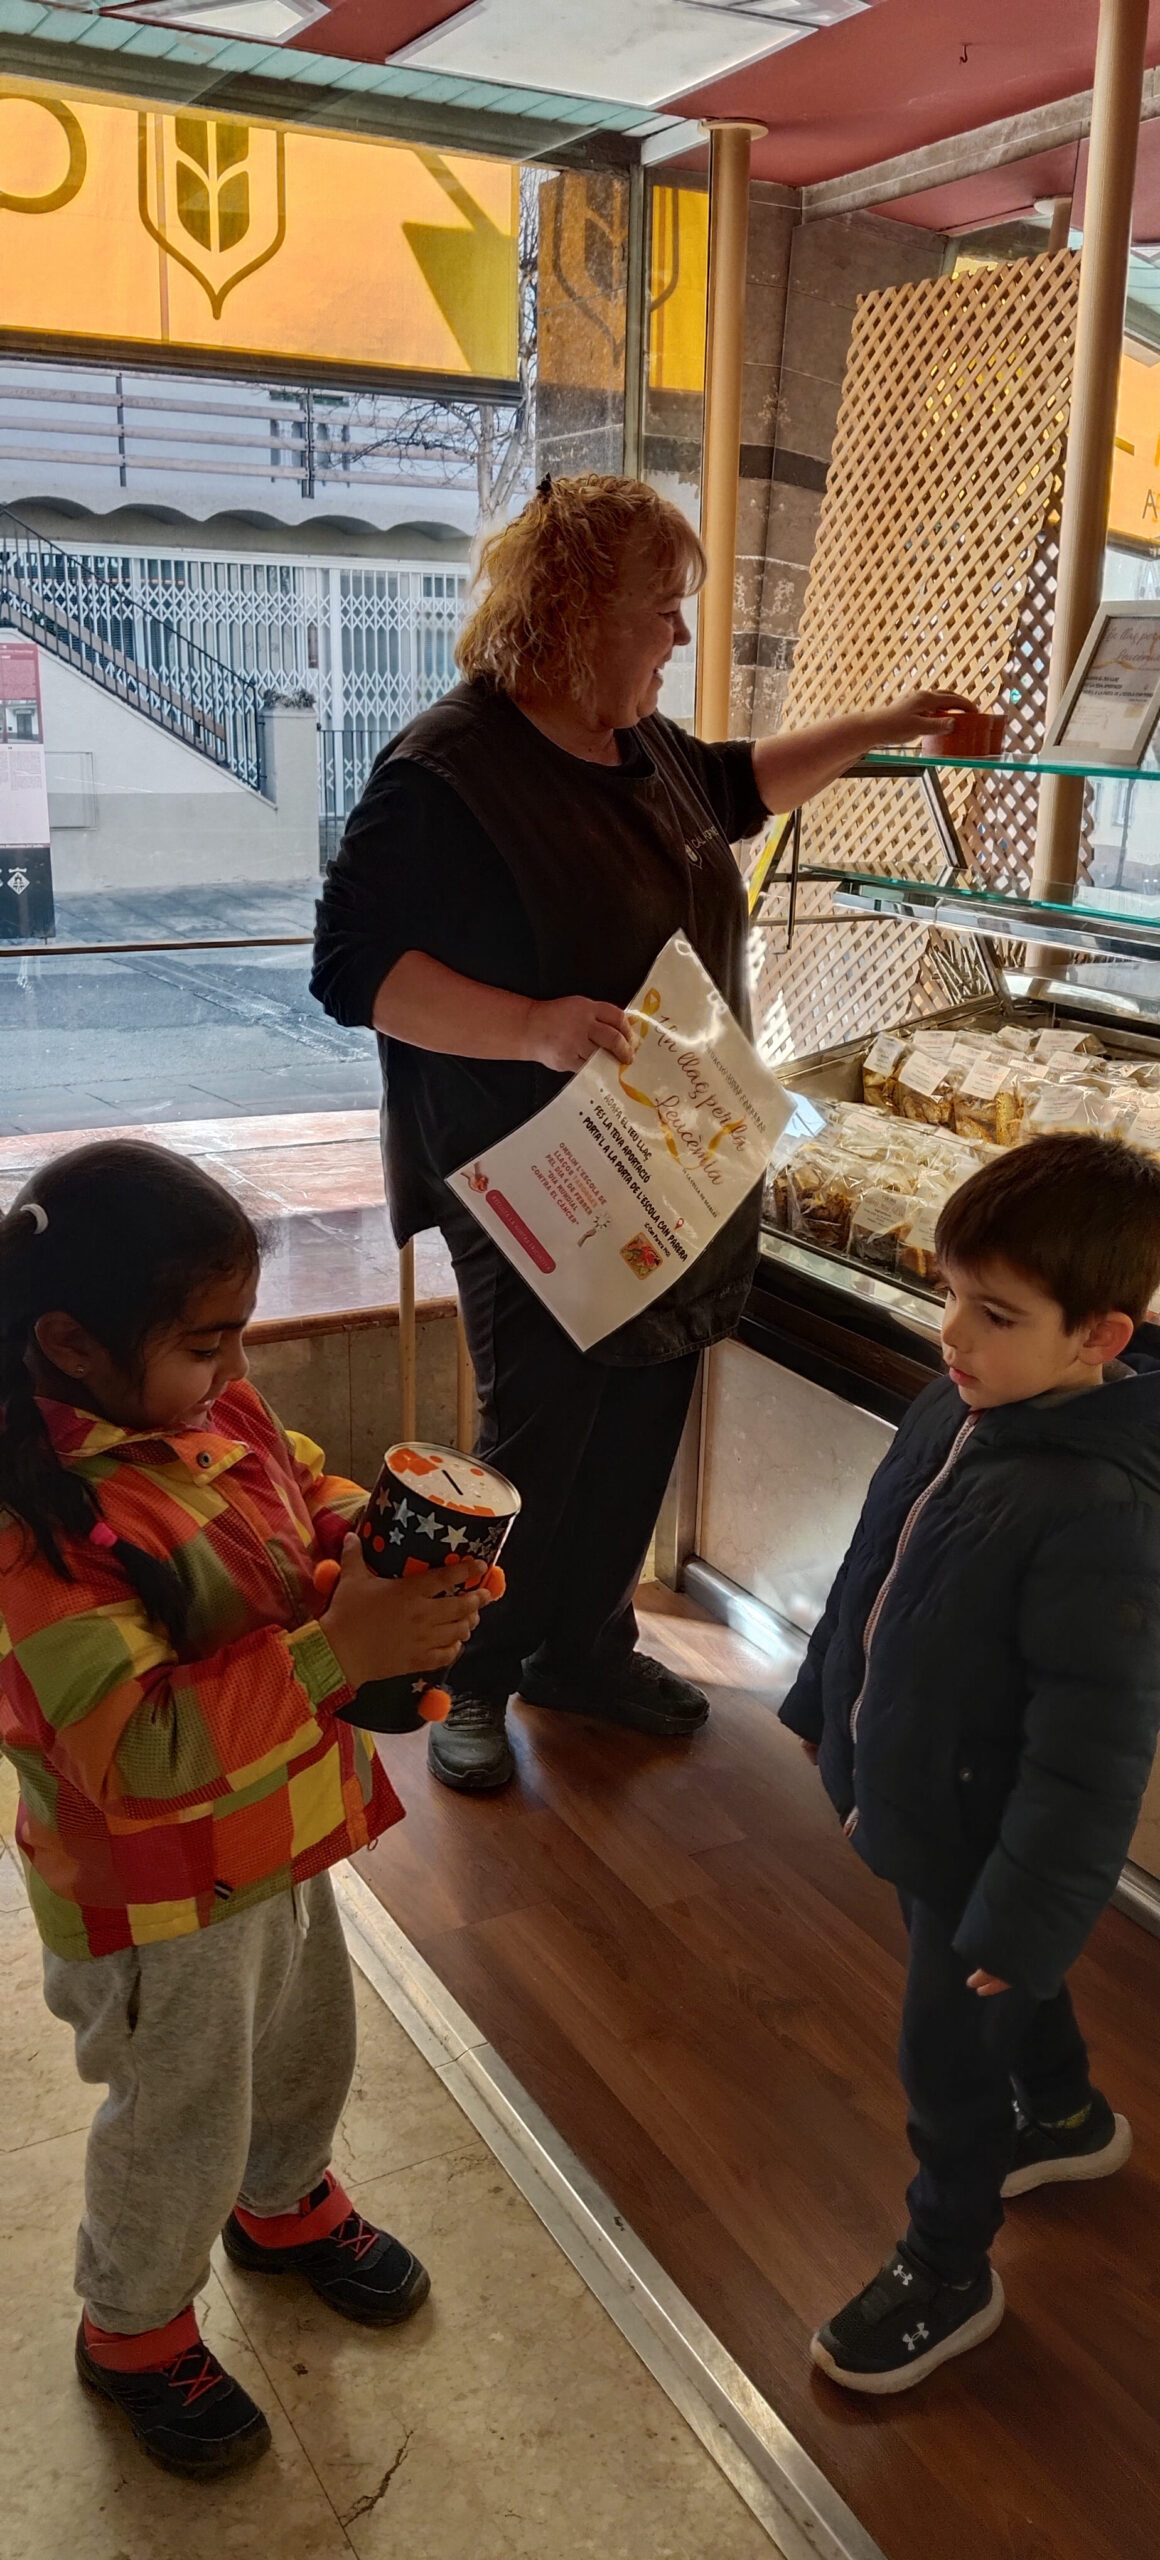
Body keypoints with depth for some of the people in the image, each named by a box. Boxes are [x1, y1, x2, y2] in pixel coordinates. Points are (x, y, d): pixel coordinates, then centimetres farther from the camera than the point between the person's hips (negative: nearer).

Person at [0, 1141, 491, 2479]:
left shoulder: (211, 1403, -12)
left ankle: (285, 2205, 61)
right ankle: (135, 2330, 47)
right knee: (181, 2124, 16)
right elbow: (139, 1747, -35)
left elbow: (301, 1487, 6)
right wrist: (338, 1650, -38)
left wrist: (375, 1537, -17)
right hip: (161, 1892, -7)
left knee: (306, 2045, 30)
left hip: (284, 1831, 7)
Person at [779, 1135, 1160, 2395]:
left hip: (983, 1838, -8)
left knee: (949, 2050, 13)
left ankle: (946, 2269, 38)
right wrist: (823, 1705, 16)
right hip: (908, 1793, 8)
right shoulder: (958, 1407, -10)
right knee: (1009, 1994, 31)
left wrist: (1026, 1911, -21)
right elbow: (870, 1574, 6)